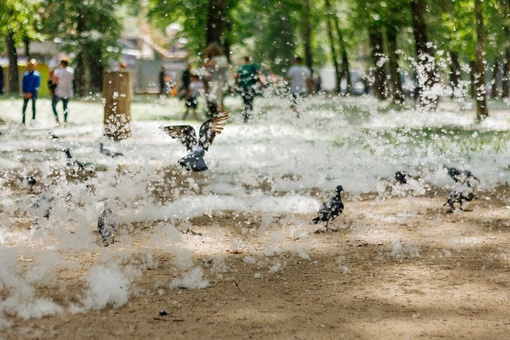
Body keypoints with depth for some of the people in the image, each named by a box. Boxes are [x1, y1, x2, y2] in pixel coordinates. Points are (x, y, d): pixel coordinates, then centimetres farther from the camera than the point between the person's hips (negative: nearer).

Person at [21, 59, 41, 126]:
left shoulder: (37, 74, 0)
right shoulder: (25, 74, 8)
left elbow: (37, 85, -5)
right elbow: (23, 84, 8)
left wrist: (31, 93, -10)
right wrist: (24, 92, -5)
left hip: (33, 93, -3)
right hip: (26, 93, 3)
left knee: (33, 106, 1)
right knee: (24, 106, 1)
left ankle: (33, 119, 2)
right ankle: (23, 121, 3)